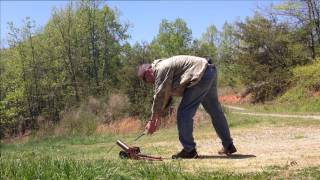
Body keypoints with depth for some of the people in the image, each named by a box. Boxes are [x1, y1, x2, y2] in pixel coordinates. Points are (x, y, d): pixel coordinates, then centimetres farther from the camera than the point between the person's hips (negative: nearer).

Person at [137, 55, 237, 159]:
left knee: (184, 112, -6)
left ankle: (189, 150, 0)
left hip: (201, 75, -11)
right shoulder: (164, 69, 21)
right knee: (215, 111, 18)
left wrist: (152, 121, -4)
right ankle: (228, 146, 28)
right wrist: (157, 118, 21)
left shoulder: (161, 69, -10)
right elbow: (165, 97, 24)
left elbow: (159, 97, -11)